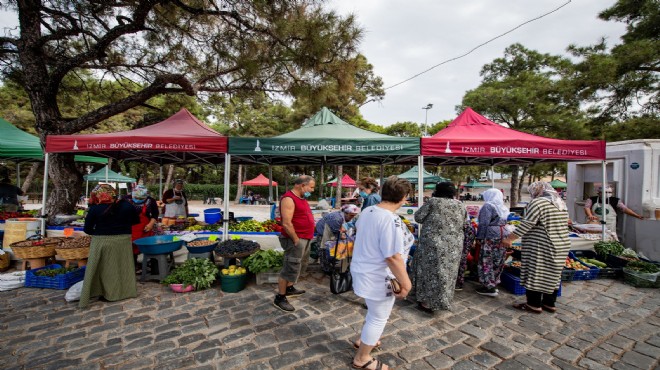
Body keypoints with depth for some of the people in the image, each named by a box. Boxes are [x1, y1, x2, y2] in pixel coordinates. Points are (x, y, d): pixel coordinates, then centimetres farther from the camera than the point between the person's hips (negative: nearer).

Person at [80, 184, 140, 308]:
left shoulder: (95, 209, -11)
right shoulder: (126, 205, -3)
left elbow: (87, 229, -5)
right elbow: (136, 220, 9)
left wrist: (99, 232, 13)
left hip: (102, 242, -2)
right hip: (123, 240, 3)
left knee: (106, 268, 9)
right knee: (123, 266, 13)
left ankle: (109, 294, 16)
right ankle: (127, 290, 23)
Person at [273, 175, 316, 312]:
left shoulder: (302, 198, 12)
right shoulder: (288, 199, -20)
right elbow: (286, 224, -25)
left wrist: (306, 238, 16)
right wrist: (296, 240, -19)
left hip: (305, 238, 10)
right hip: (296, 240, -10)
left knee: (299, 266, 22)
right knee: (290, 269, -2)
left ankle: (289, 289, 38)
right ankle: (279, 298, 12)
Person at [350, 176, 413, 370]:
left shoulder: (367, 211, -1)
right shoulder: (392, 220, -29)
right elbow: (393, 258, -30)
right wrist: (405, 283, -17)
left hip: (362, 270, 9)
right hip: (378, 278, -9)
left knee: (375, 313, 30)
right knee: (378, 318, 13)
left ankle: (363, 340, 49)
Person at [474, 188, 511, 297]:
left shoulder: (488, 205, -10)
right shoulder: (503, 207, 14)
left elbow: (484, 223, -15)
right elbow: (503, 222, 17)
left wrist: (479, 237, -11)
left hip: (491, 236, -8)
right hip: (503, 235, 8)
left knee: (486, 262, -1)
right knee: (498, 262, 14)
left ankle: (489, 287, 1)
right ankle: (494, 284, 23)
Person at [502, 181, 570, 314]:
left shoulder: (537, 202, -15)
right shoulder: (561, 203, 13)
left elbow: (526, 224, -21)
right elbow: (564, 224, 20)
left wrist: (509, 239, -17)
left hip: (542, 247, -9)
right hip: (562, 245, 9)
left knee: (535, 274, 1)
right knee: (552, 275, 17)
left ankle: (534, 304, 8)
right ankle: (549, 303, 26)